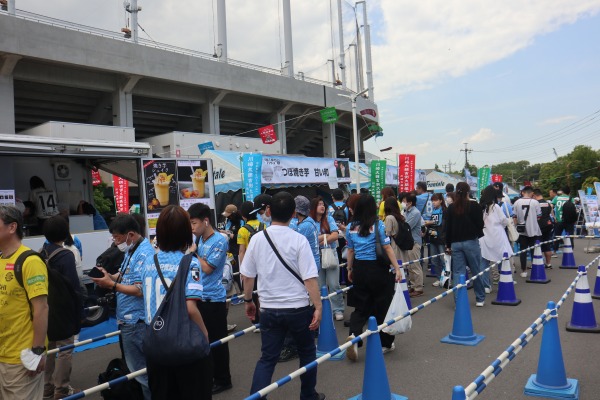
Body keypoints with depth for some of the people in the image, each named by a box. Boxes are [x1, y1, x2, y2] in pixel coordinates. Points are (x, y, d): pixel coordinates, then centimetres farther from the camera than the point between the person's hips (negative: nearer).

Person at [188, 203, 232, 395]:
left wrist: (194, 252, -11)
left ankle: (223, 380, 19)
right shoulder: (198, 239, 7)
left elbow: (207, 268, -19)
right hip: (199, 296, 8)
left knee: (217, 341, 5)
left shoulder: (219, 241, -16)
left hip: (213, 299, -8)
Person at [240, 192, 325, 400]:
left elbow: (247, 276, 4)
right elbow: (309, 278, -16)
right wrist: (318, 307, -8)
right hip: (298, 308, -2)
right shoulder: (299, 240, -13)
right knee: (307, 353, 20)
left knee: (267, 358, 11)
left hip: (269, 309, 2)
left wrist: (248, 301, 18)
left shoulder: (257, 239, -3)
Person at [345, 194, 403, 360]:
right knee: (382, 306, 11)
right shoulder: (378, 225, -8)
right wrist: (397, 268, -6)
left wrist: (350, 269, 21)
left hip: (359, 269, 3)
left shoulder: (351, 227, 3)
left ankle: (354, 334, -13)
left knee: (361, 307, 11)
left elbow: (350, 250, 9)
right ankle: (385, 344, 22)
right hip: (378, 268, -3)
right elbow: (387, 248, -9)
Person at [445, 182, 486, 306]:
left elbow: (448, 227, 6)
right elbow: (480, 224, -4)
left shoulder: (451, 207, 4)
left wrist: (448, 245, 13)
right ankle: (480, 299, 23)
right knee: (476, 271, 11)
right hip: (471, 242, -3)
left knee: (458, 273, 4)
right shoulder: (474, 206, -6)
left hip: (455, 243, 3)